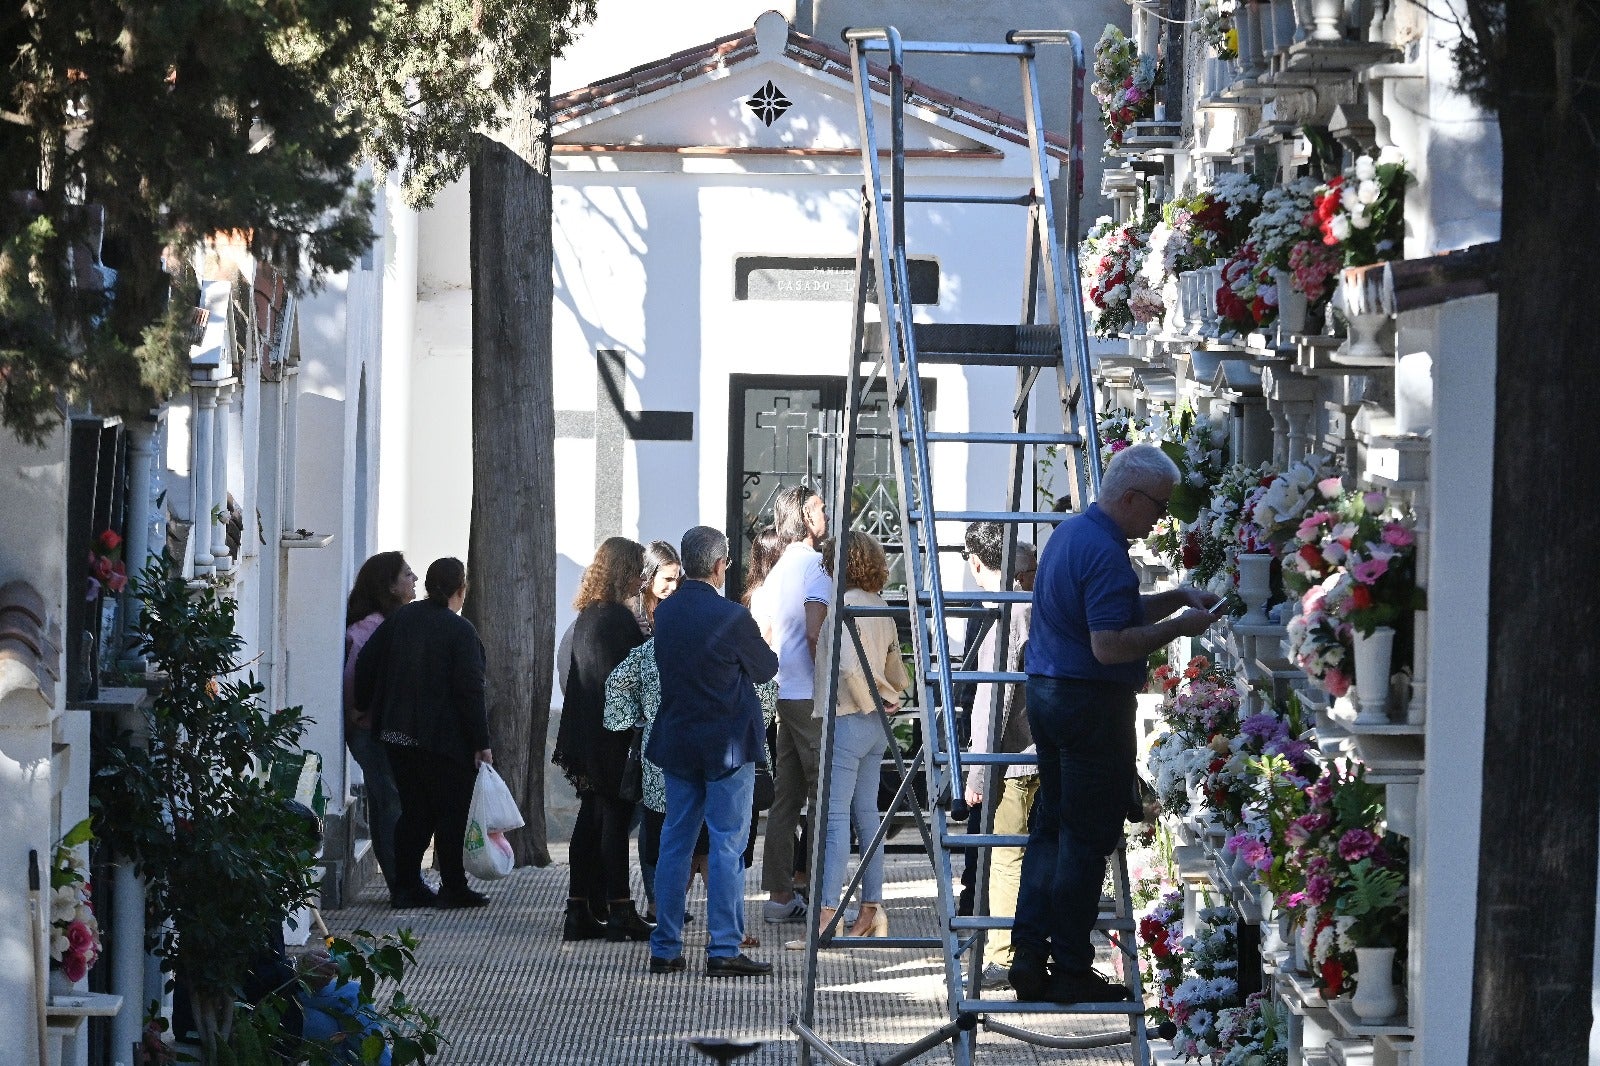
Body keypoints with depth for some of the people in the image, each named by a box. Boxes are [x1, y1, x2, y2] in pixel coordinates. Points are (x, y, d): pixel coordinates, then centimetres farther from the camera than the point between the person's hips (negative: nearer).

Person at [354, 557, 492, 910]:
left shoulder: (399, 619, 6)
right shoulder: (460, 631, -11)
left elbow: (365, 665, 8)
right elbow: (470, 691, -15)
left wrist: (366, 709, 21)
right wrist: (481, 743, -12)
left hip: (397, 735, 6)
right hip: (444, 737, -6)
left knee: (414, 811, 12)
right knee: (452, 813, 4)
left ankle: (406, 887, 11)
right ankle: (454, 888, 5)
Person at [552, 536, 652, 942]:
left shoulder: (587, 616, 12)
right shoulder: (619, 618, -15)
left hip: (587, 737, 8)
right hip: (616, 735, -8)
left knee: (590, 818, 10)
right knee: (615, 820, -5)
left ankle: (580, 912, 10)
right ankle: (619, 911, -4)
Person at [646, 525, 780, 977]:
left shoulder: (664, 613, 2)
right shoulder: (731, 618, -16)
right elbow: (766, 668, -3)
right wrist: (763, 643, 19)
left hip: (676, 742, 6)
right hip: (727, 745, -6)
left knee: (674, 842, 11)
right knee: (728, 844, -1)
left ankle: (665, 948, 13)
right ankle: (723, 950, -2)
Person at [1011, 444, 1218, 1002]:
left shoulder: (1070, 533, 13)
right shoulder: (1106, 553, -20)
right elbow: (1110, 645, -26)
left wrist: (1179, 597, 12)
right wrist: (1177, 626, -16)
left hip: (1046, 698, 10)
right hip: (1093, 705, -10)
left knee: (1052, 826, 14)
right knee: (1087, 840, -3)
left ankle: (1029, 954, 11)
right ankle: (1070, 970, 1)